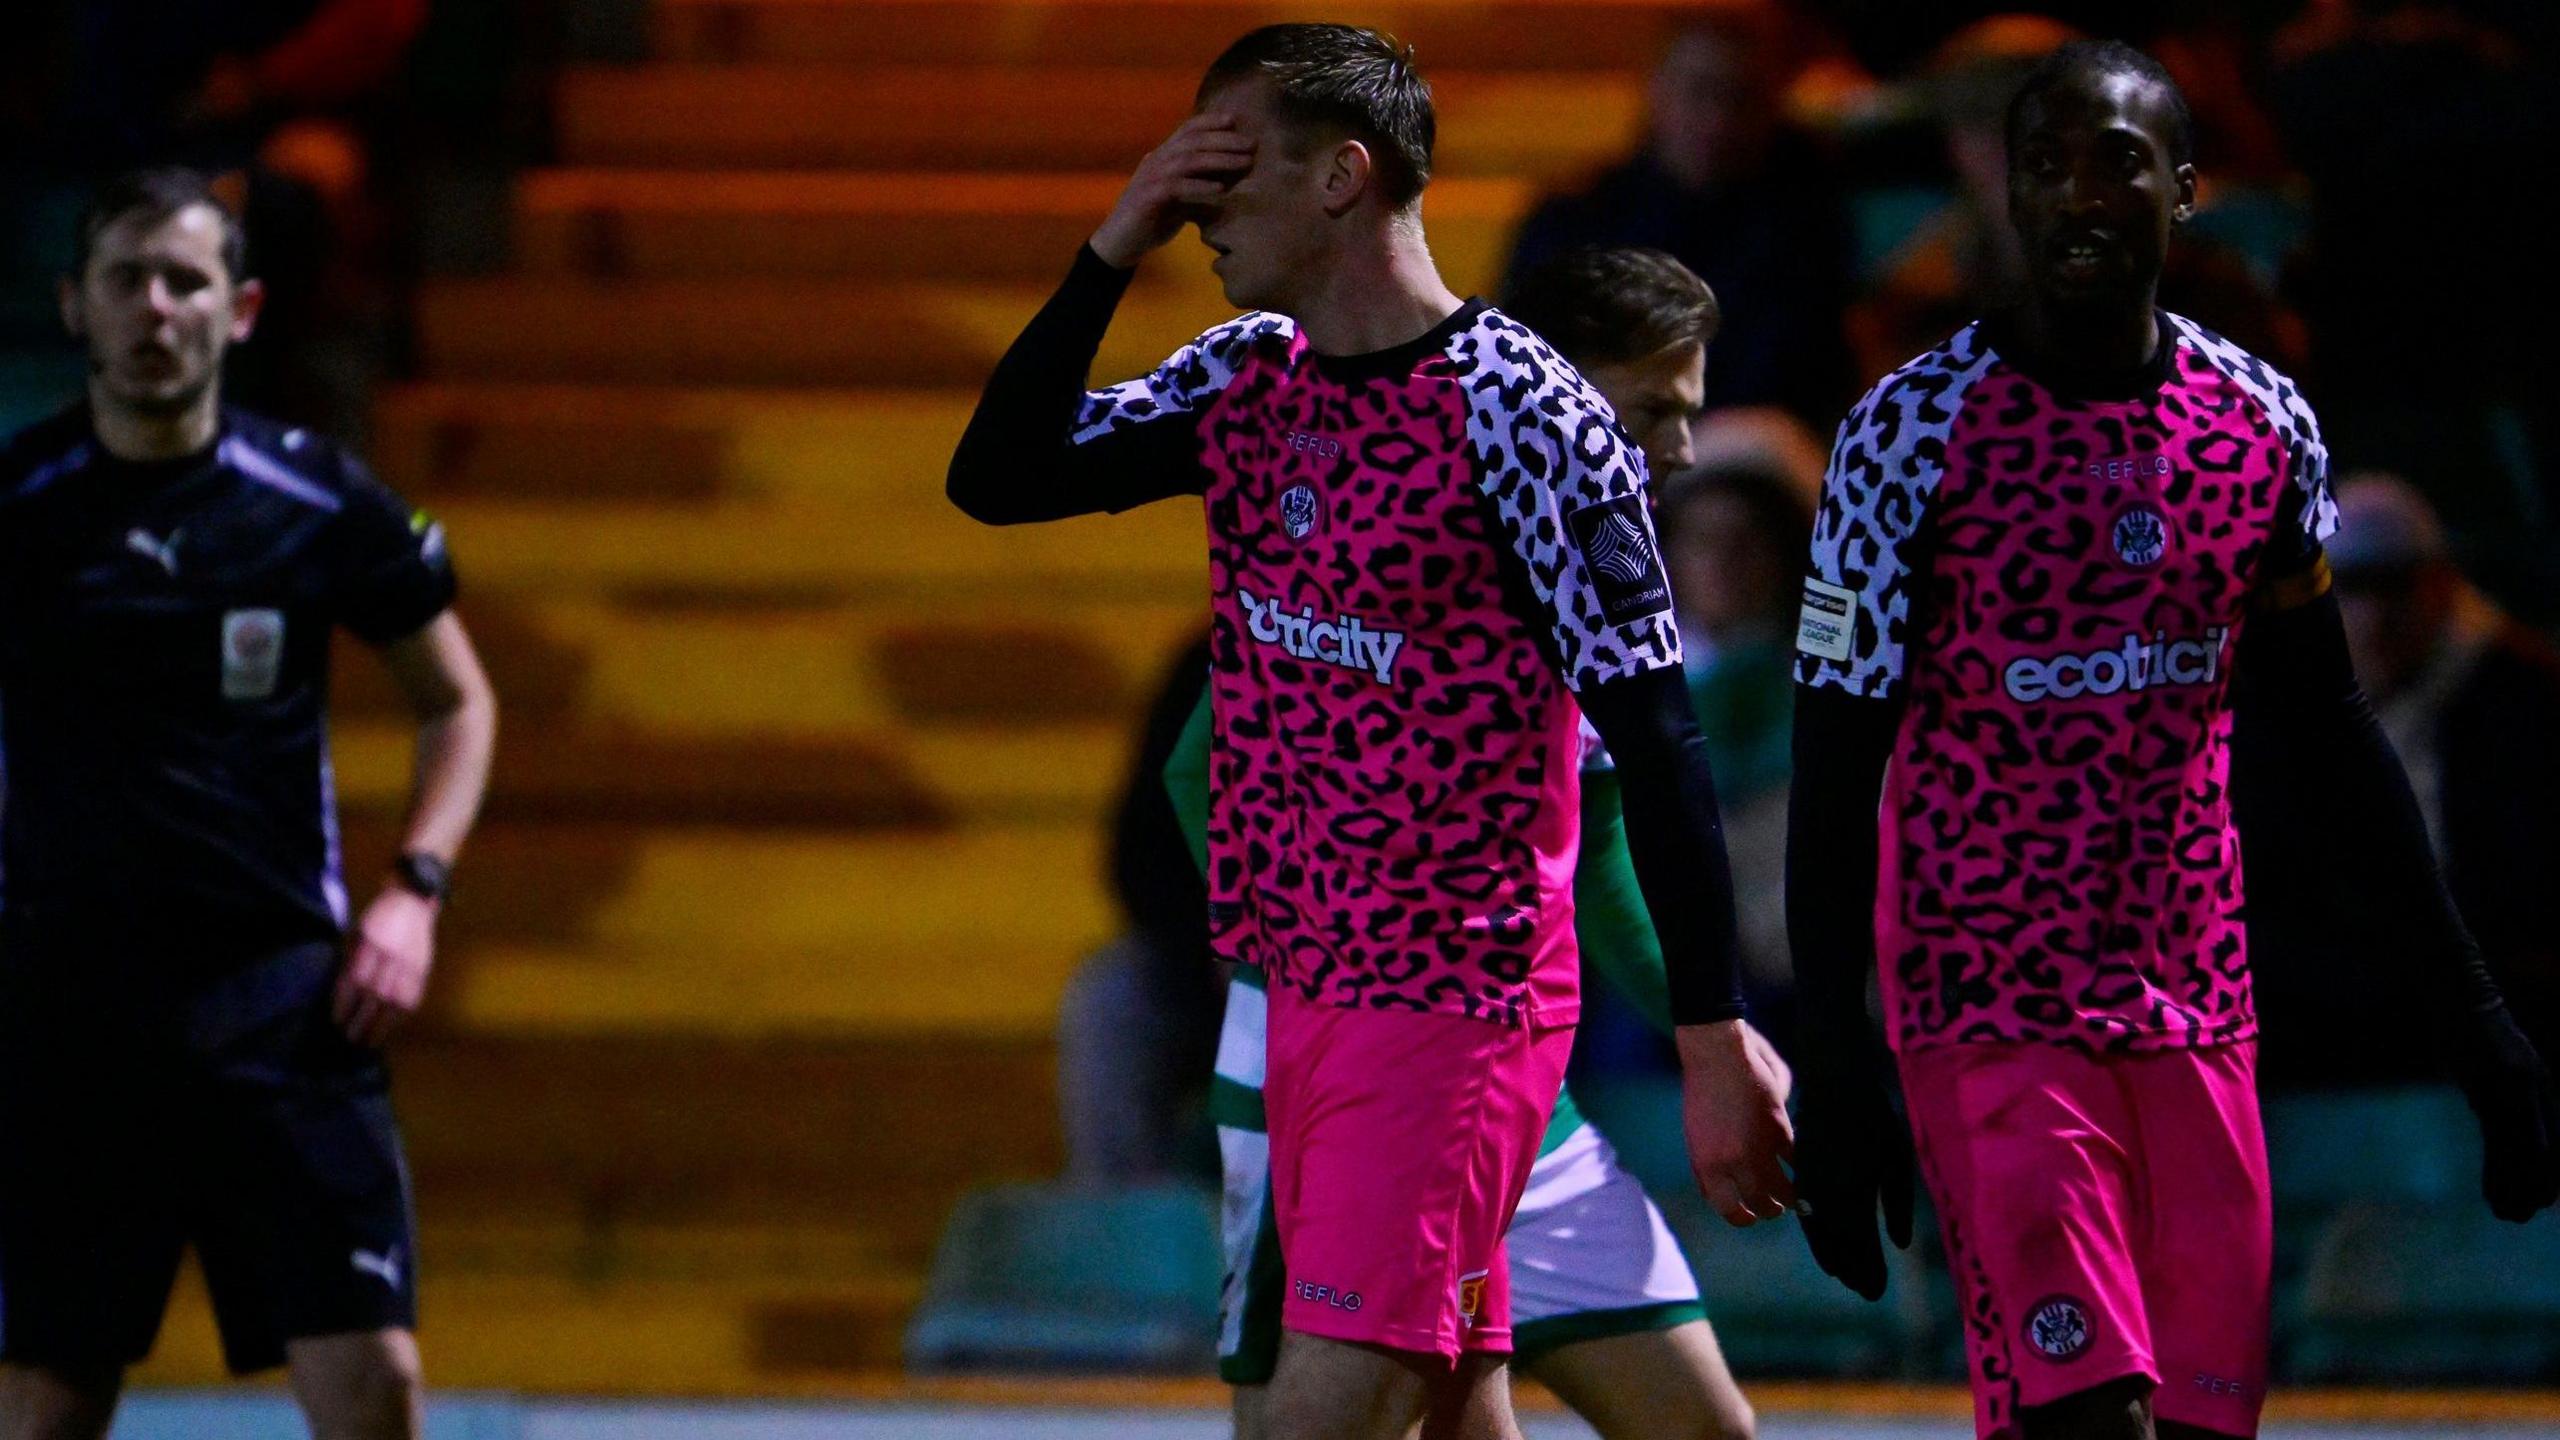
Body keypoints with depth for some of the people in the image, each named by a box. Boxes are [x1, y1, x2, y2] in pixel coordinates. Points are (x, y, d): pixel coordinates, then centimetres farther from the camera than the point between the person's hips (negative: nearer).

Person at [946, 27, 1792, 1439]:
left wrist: (1715, 1042, -16)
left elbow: (1653, 741, -14)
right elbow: (998, 477, 9)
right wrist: (1113, 252, -3)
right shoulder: (1246, 379, 9)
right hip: (1305, 991, 8)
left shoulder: (1527, 421, -15)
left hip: (1455, 1003, -8)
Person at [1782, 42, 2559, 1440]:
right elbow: (1835, 778, -8)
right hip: (1991, 1007, -5)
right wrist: (1832, 1083, -13)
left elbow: (2326, 732, 14)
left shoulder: (2263, 423, 4)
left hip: (2196, 1007, 5)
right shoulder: (1916, 431, -10)